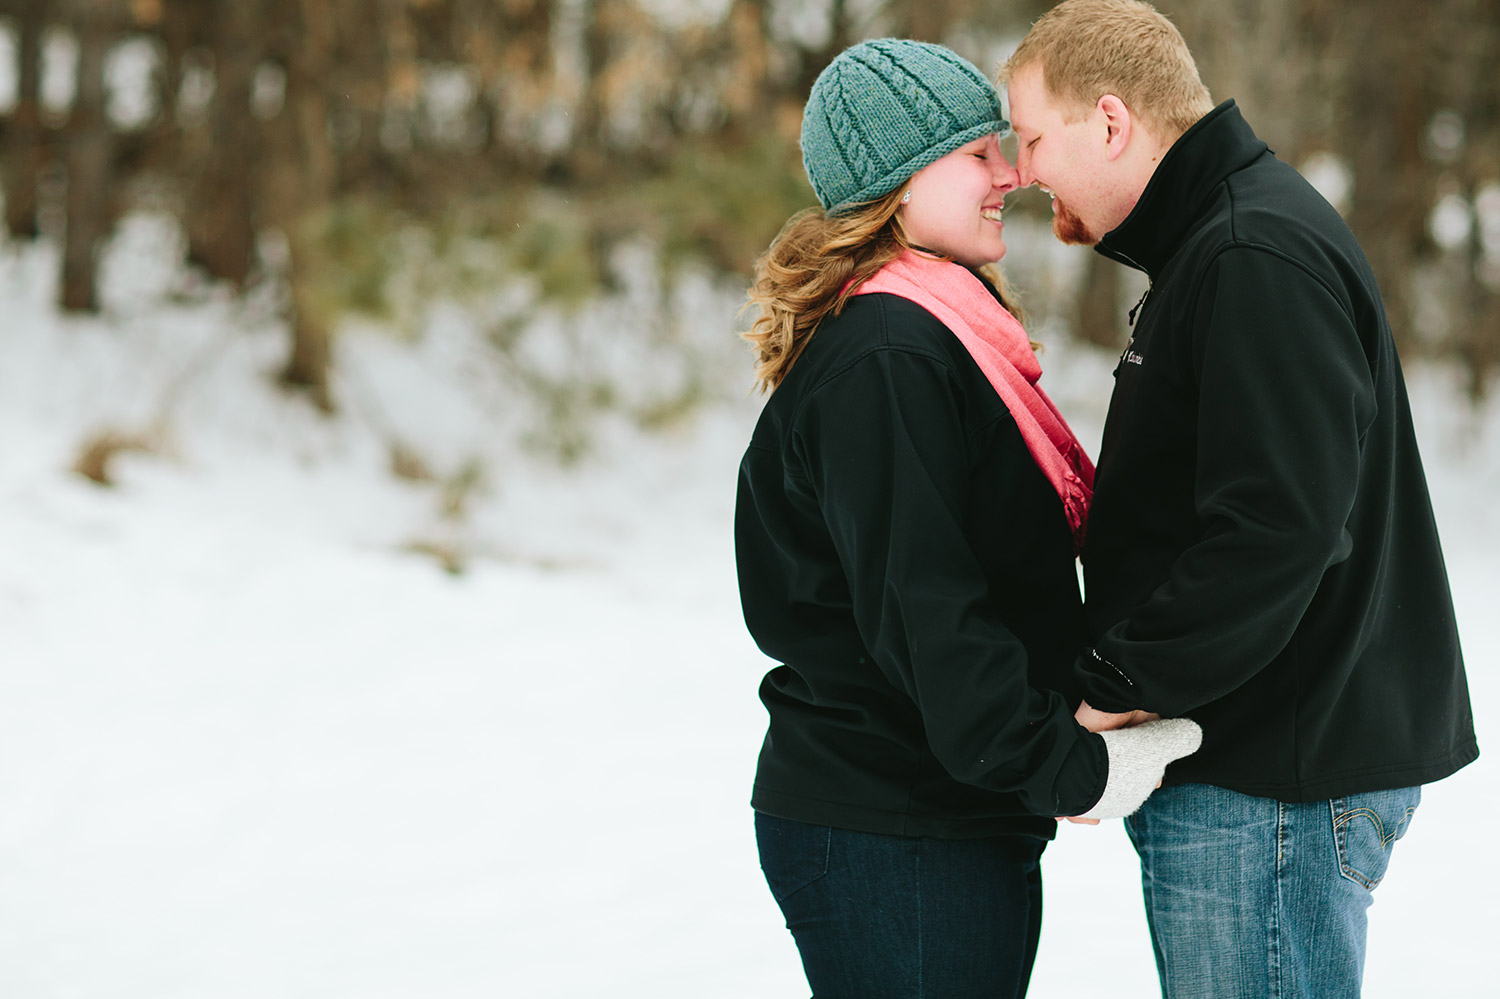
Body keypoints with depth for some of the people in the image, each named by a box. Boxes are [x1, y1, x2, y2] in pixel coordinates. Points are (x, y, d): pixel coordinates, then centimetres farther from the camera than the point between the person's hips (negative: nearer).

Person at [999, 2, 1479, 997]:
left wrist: (1119, 683, -19)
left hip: (1275, 790, -10)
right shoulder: (1212, 245, 17)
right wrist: (1116, 676, 11)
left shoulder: (1260, 260, -18)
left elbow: (1279, 530, -27)